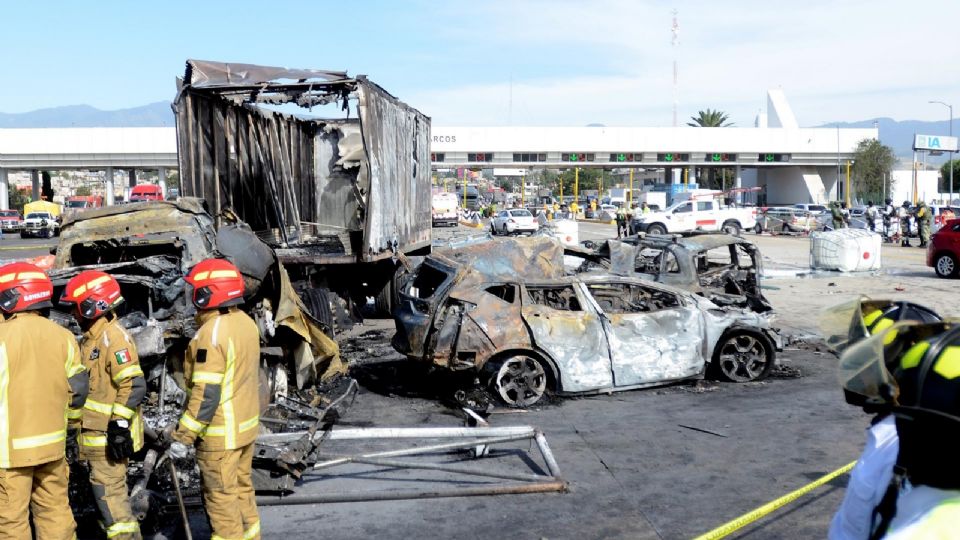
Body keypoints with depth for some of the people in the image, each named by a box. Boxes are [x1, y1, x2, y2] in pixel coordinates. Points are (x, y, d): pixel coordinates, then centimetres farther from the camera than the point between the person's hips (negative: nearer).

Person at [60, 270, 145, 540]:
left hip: (110, 434, -10)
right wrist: (79, 422, 24)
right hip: (95, 432, 10)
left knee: (109, 493, -6)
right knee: (103, 490, 17)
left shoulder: (113, 337, -18)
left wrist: (119, 423, -25)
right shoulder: (92, 337, 14)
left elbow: (134, 385, -25)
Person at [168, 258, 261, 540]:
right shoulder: (246, 322, 3)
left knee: (221, 497, 5)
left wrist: (183, 437, -18)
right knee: (242, 488, 20)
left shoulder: (212, 333, -23)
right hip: (246, 424, 9)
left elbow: (206, 395, -25)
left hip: (220, 433, -8)